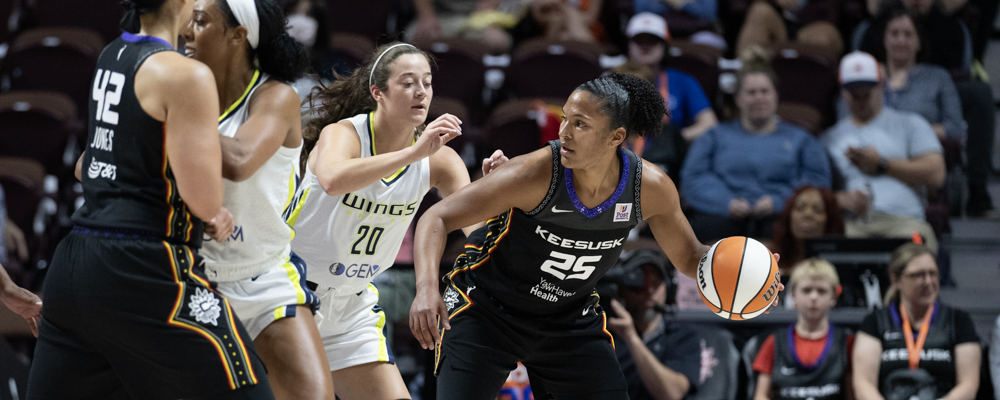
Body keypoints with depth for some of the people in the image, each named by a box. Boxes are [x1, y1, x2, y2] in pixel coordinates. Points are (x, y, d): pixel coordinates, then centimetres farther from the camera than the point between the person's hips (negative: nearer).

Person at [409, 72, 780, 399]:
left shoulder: (651, 188, -17)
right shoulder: (536, 174, -30)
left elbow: (689, 256, 2)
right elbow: (437, 218, -26)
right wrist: (426, 288, -43)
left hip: (569, 318, 4)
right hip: (486, 308, -4)